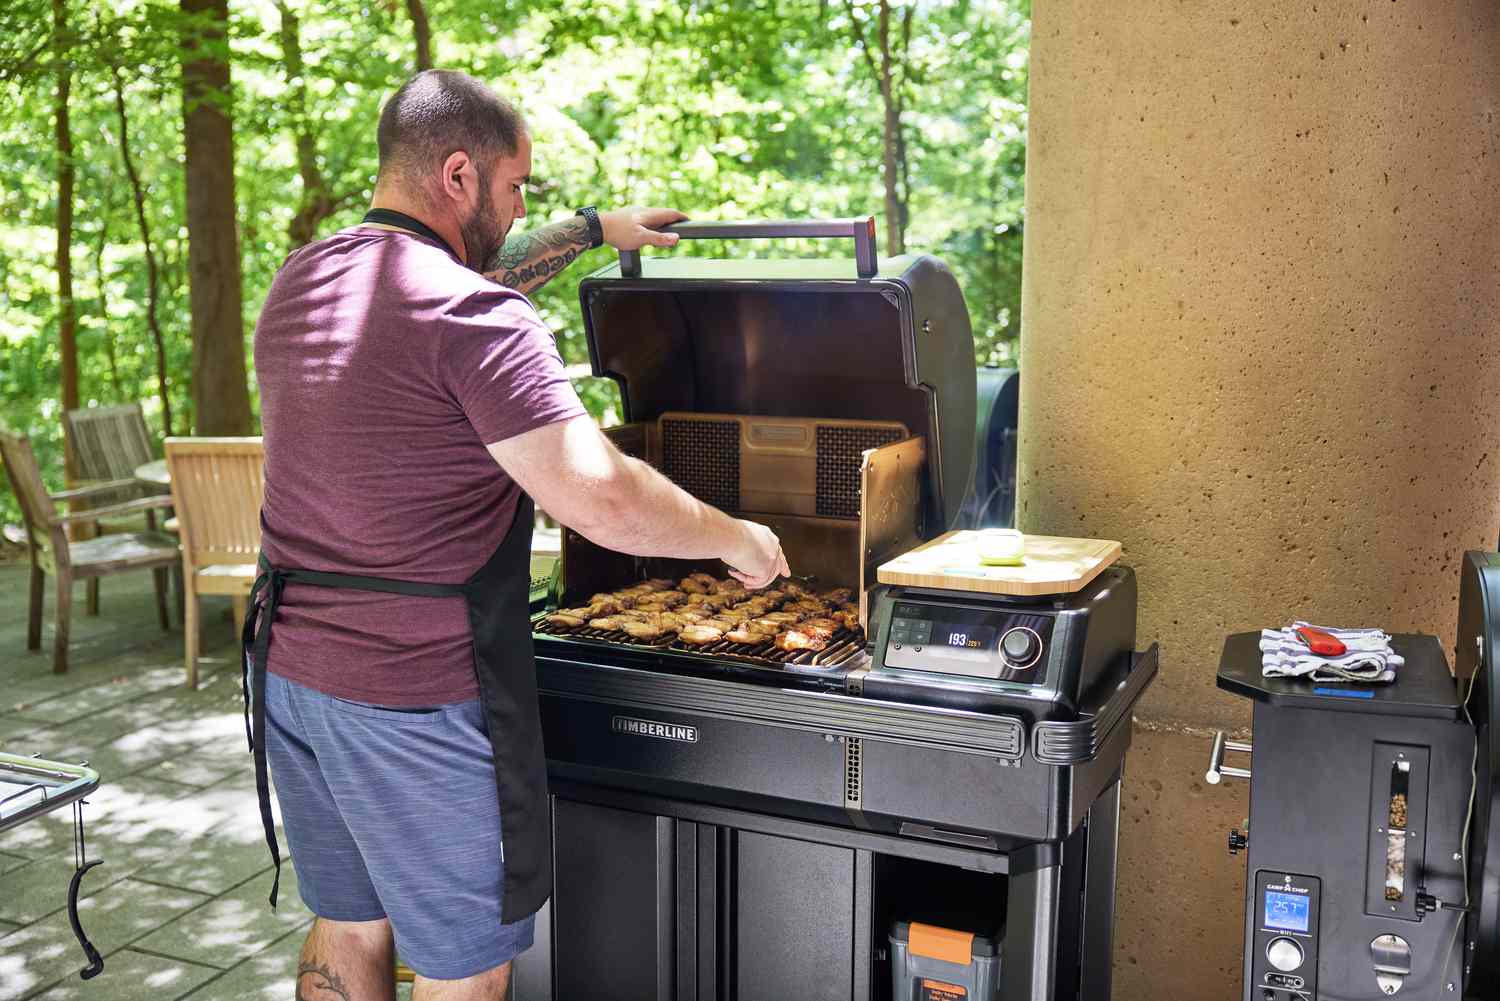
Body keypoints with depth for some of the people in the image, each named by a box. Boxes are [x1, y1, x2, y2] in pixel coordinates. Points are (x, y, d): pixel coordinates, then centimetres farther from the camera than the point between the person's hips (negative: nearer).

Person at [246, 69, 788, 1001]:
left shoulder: (302, 281, 7)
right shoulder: (476, 319, -20)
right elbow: (603, 501, -26)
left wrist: (592, 228, 29)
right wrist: (736, 538, -9)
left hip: (292, 669, 9)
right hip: (418, 697, -8)